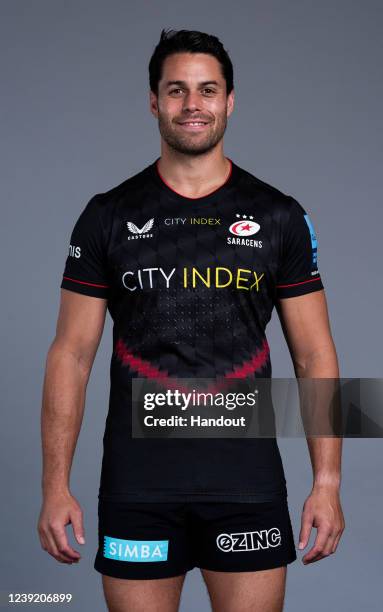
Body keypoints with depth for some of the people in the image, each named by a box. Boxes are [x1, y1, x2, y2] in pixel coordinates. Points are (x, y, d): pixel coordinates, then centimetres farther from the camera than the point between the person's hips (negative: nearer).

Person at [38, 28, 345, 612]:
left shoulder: (279, 217, 3)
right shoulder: (108, 217, 2)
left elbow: (314, 353, 4)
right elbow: (71, 353, 2)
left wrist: (327, 481, -3)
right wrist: (56, 485, -4)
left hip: (247, 482, 0)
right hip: (138, 485, 0)